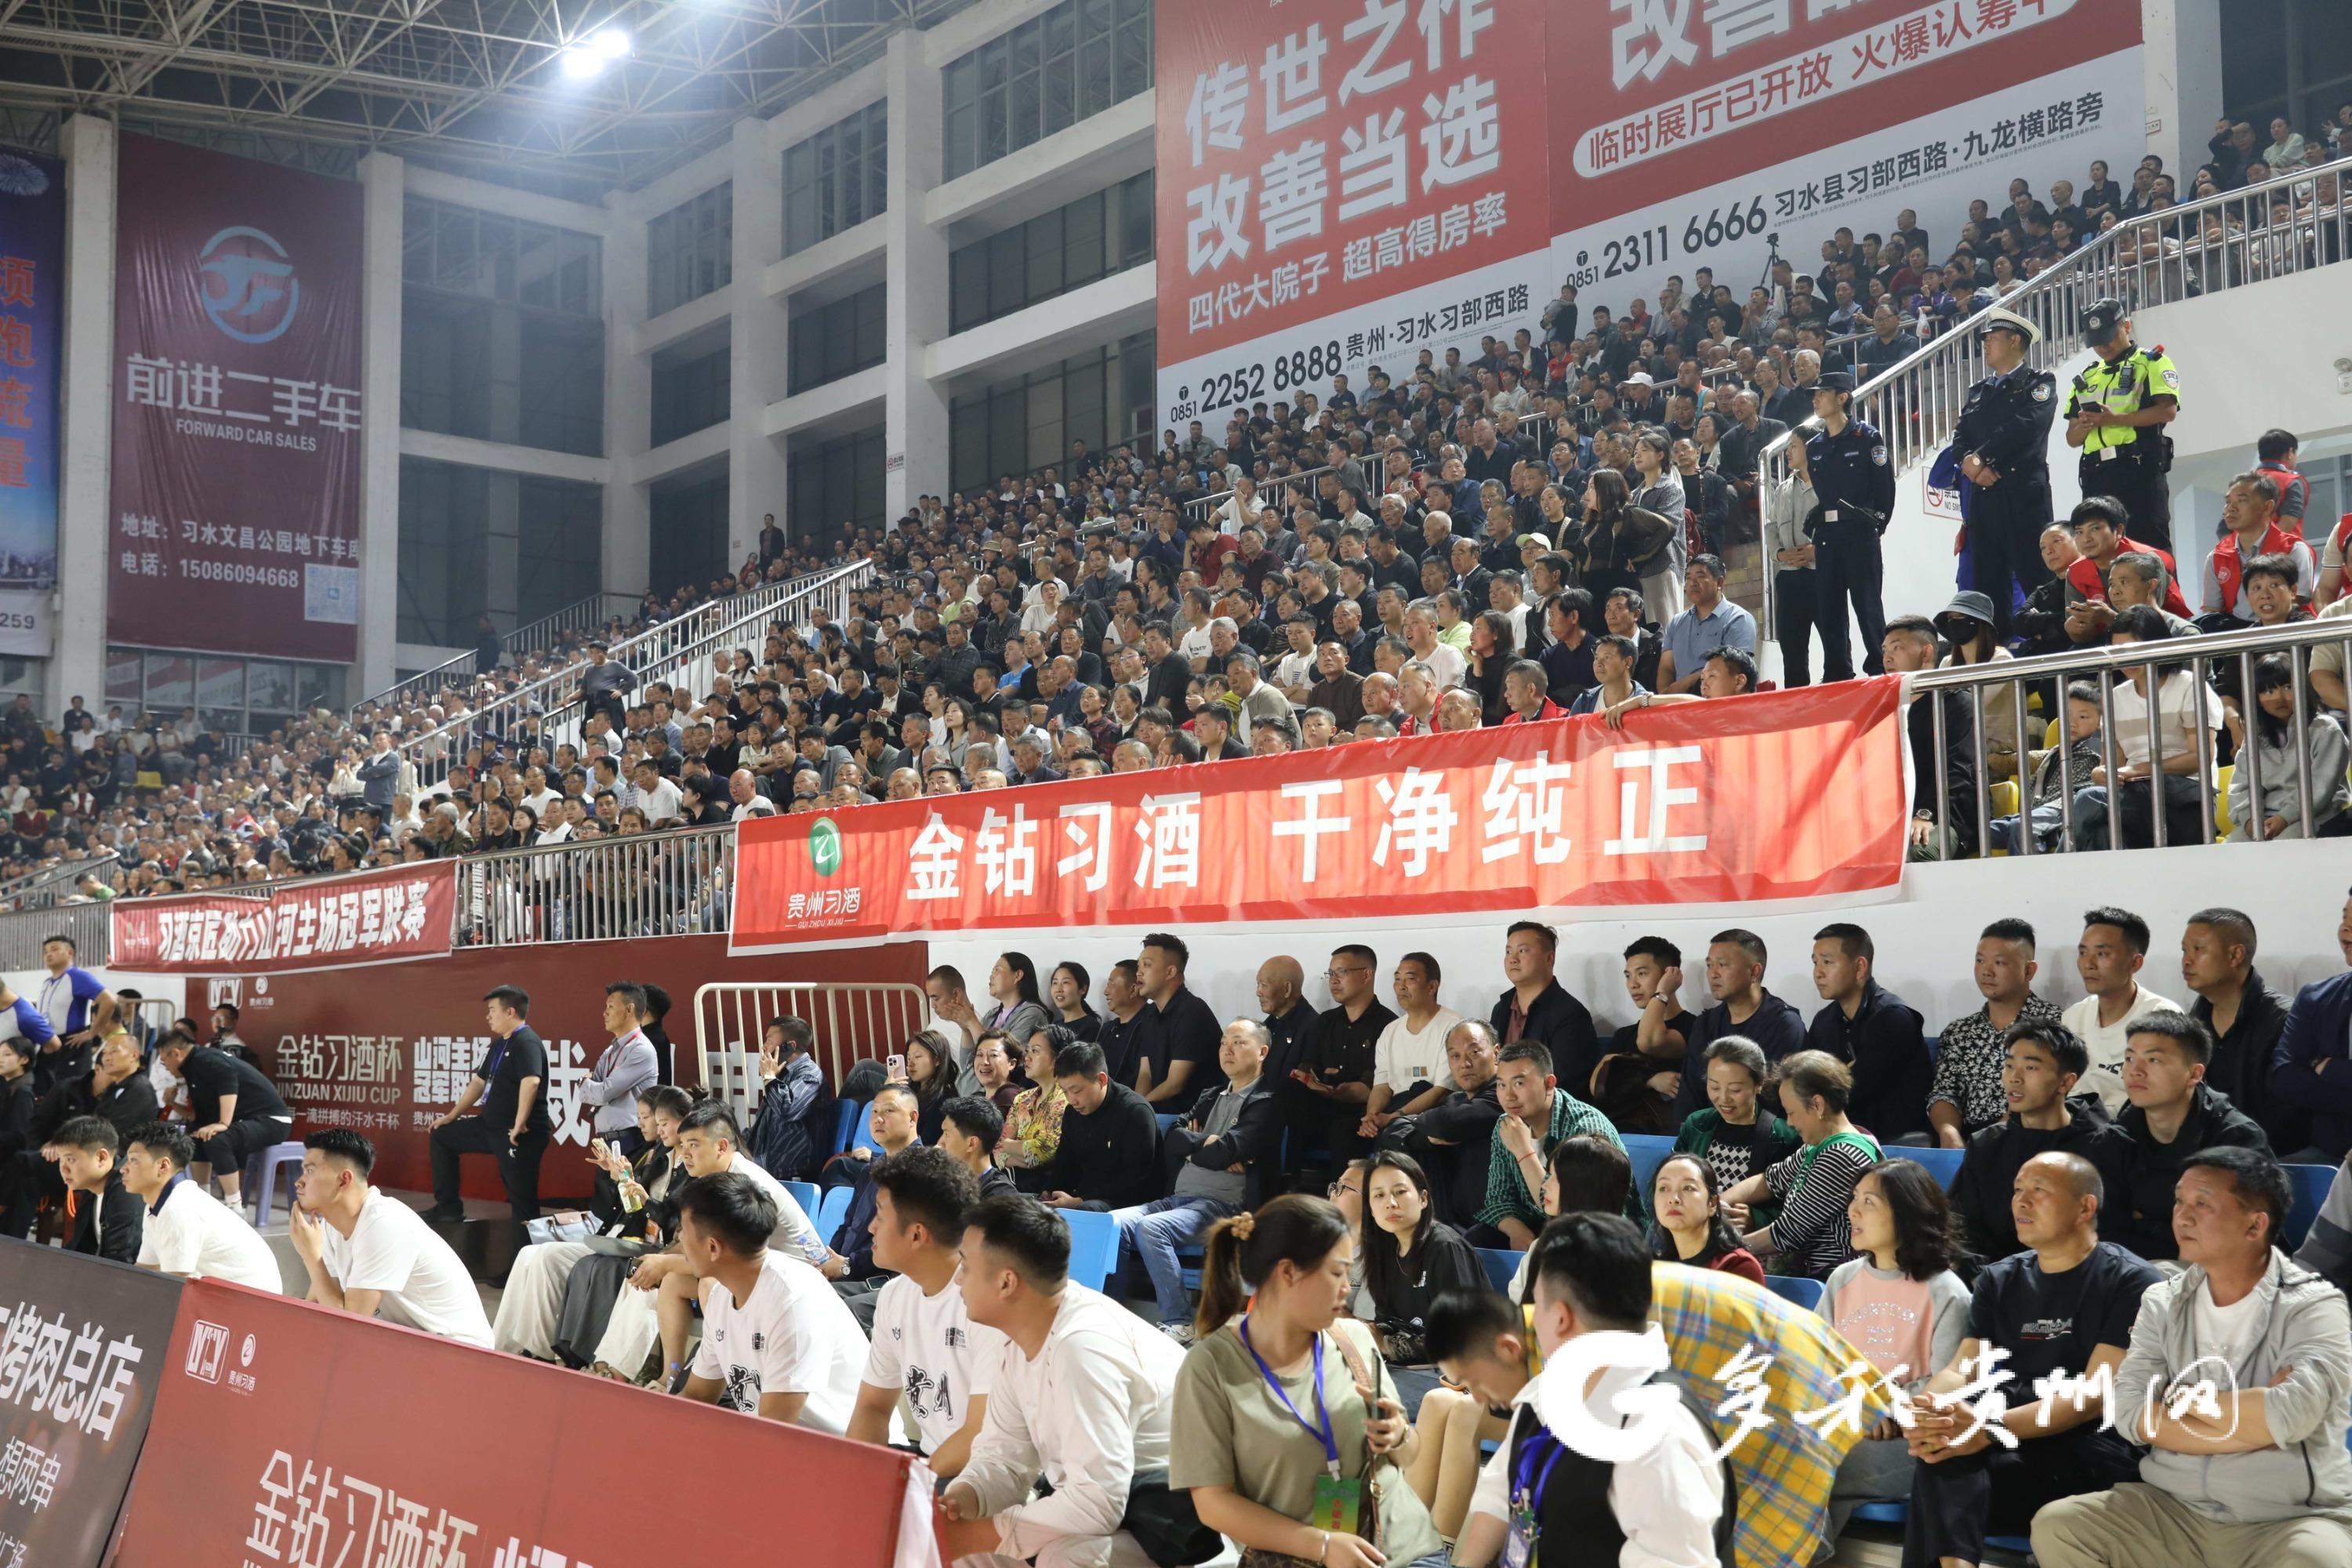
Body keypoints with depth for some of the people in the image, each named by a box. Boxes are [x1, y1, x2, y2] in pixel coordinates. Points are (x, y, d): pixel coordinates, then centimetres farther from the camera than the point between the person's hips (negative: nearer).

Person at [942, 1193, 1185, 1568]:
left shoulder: (1082, 1347, -28)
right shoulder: (1023, 1338, 0)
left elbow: (1098, 1503, -32)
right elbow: (1004, 1458, 4)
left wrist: (975, 1535, -24)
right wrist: (957, 1502, -18)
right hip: (1102, 1498, 9)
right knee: (954, 1536, 3)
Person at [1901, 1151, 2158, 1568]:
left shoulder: (2131, 1282, -2)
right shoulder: (1998, 1280, 17)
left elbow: (2096, 1392, -14)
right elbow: (1962, 1368, 7)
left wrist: (1992, 1428, -30)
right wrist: (1926, 1411, -21)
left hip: (2087, 1452, -5)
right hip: (2008, 1444, 5)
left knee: (1949, 1465, -33)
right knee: (1943, 1444, -32)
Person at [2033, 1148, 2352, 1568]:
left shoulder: (2312, 1306, -6)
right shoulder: (2162, 1302, 6)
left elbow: (2291, 1414, -24)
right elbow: (2132, 1412, -7)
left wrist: (2186, 1400, -9)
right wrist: (2256, 1420, -13)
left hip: (2293, 1519, -4)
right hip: (2171, 1510, 4)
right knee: (2056, 1526, -16)